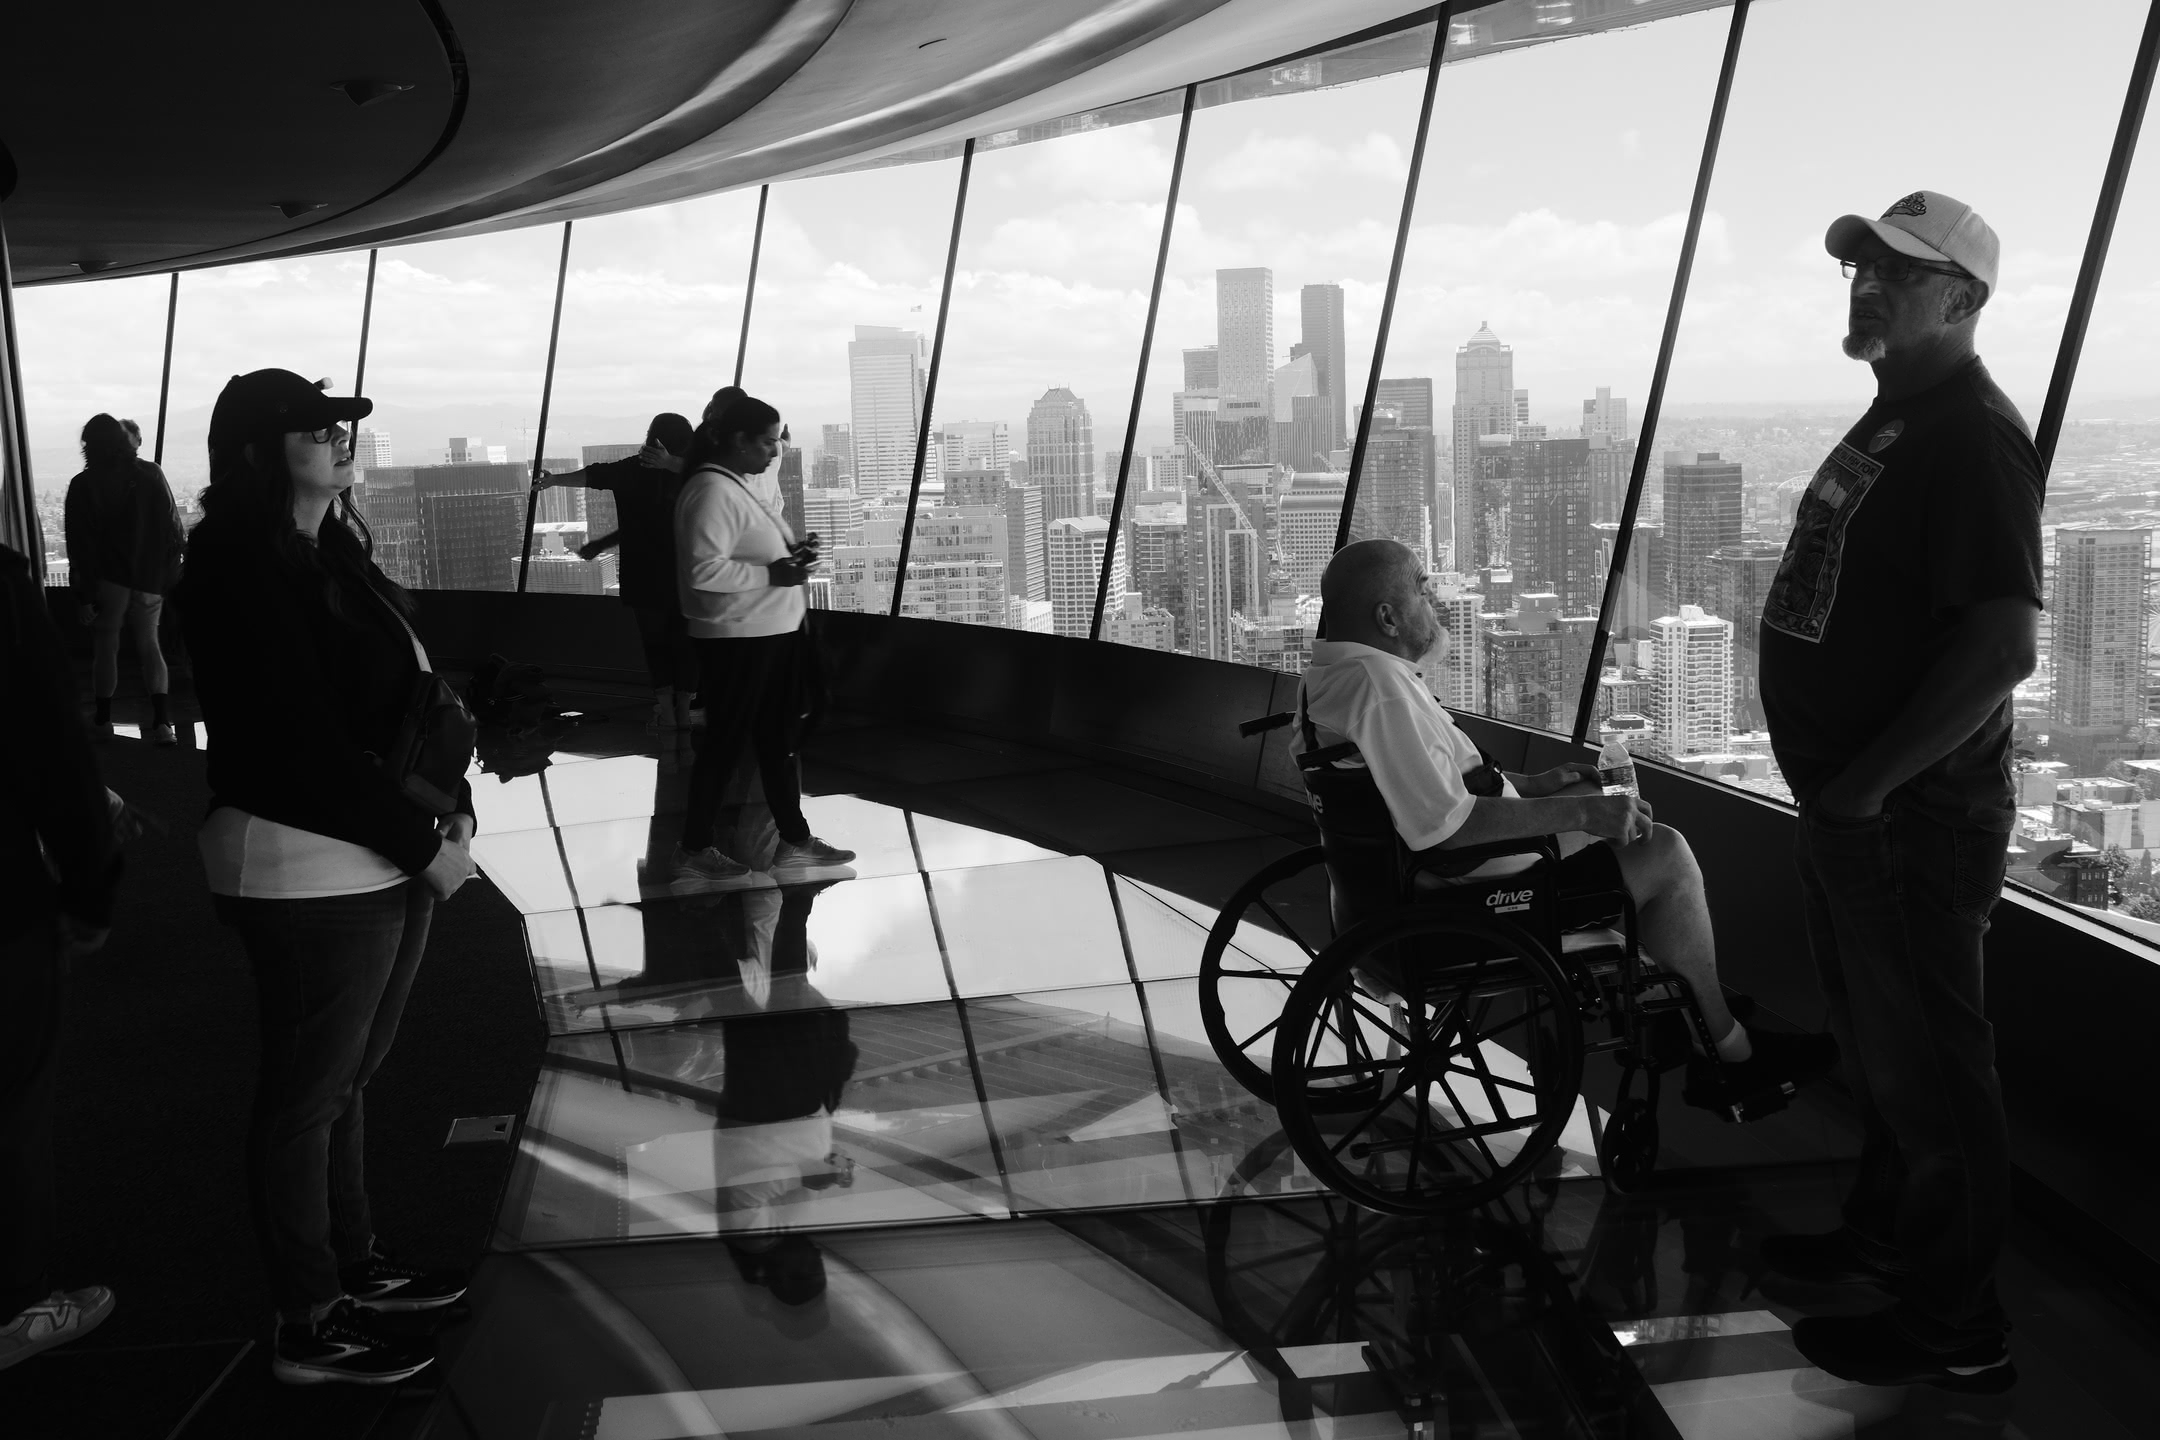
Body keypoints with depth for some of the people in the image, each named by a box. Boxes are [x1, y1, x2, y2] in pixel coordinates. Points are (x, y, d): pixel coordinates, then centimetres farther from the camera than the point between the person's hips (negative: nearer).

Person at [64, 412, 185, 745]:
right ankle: (162, 721, -5)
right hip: (150, 578, 2)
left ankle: (104, 721, 14)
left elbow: (79, 546, -7)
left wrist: (83, 593, -3)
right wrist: (171, 577, 4)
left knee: (106, 646, 10)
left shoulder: (82, 485, -6)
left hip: (107, 580, -2)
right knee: (149, 644, 9)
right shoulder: (151, 475, -2)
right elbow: (174, 529, -3)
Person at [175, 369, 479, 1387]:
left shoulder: (334, 555, 11)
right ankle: (310, 1327, 17)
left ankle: (353, 1266, 35)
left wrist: (453, 808, 0)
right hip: (310, 870, -8)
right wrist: (424, 845, -16)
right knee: (305, 1099, 4)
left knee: (344, 1079, 20)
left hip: (381, 859, 8)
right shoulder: (241, 570, -16)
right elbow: (305, 743, -20)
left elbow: (408, 693, 13)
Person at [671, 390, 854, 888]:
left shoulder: (760, 480, 7)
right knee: (726, 741, 3)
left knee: (780, 736, 16)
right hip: (736, 638, -9)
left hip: (779, 629, 9)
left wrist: (796, 548, 3)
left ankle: (794, 841, 27)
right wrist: (772, 574, -24)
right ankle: (695, 850, 17)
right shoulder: (712, 491, -20)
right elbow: (702, 570, -26)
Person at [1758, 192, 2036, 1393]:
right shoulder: (1895, 419, 13)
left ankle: (1957, 1331, 15)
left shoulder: (1971, 437, -18)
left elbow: (2004, 647, -27)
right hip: (1849, 802, 10)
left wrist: (1870, 784, -22)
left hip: (1911, 816, -10)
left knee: (1930, 1069, 2)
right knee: (1879, 1044, 23)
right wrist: (1840, 785, 15)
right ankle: (1885, 1238, 41)